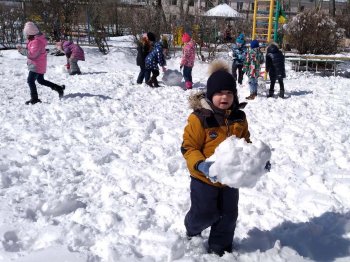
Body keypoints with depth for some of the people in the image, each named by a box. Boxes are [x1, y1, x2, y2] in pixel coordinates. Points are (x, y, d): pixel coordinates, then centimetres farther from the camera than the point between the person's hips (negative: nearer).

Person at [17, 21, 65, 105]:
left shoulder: (36, 41, -22)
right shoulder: (34, 39, 11)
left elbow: (32, 54, -29)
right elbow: (30, 51, 17)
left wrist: (22, 50, -21)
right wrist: (22, 49, 1)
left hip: (37, 65, -11)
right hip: (39, 65, 11)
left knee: (30, 80, -10)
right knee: (41, 80, 20)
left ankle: (34, 99, -5)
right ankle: (59, 88, 24)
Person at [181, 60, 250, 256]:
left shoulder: (239, 117, -2)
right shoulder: (199, 118, -21)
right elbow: (188, 147, -18)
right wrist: (200, 165, -34)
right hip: (204, 178, -5)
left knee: (229, 214, 15)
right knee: (204, 214, 9)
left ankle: (220, 247, 36)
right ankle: (192, 232, 44)